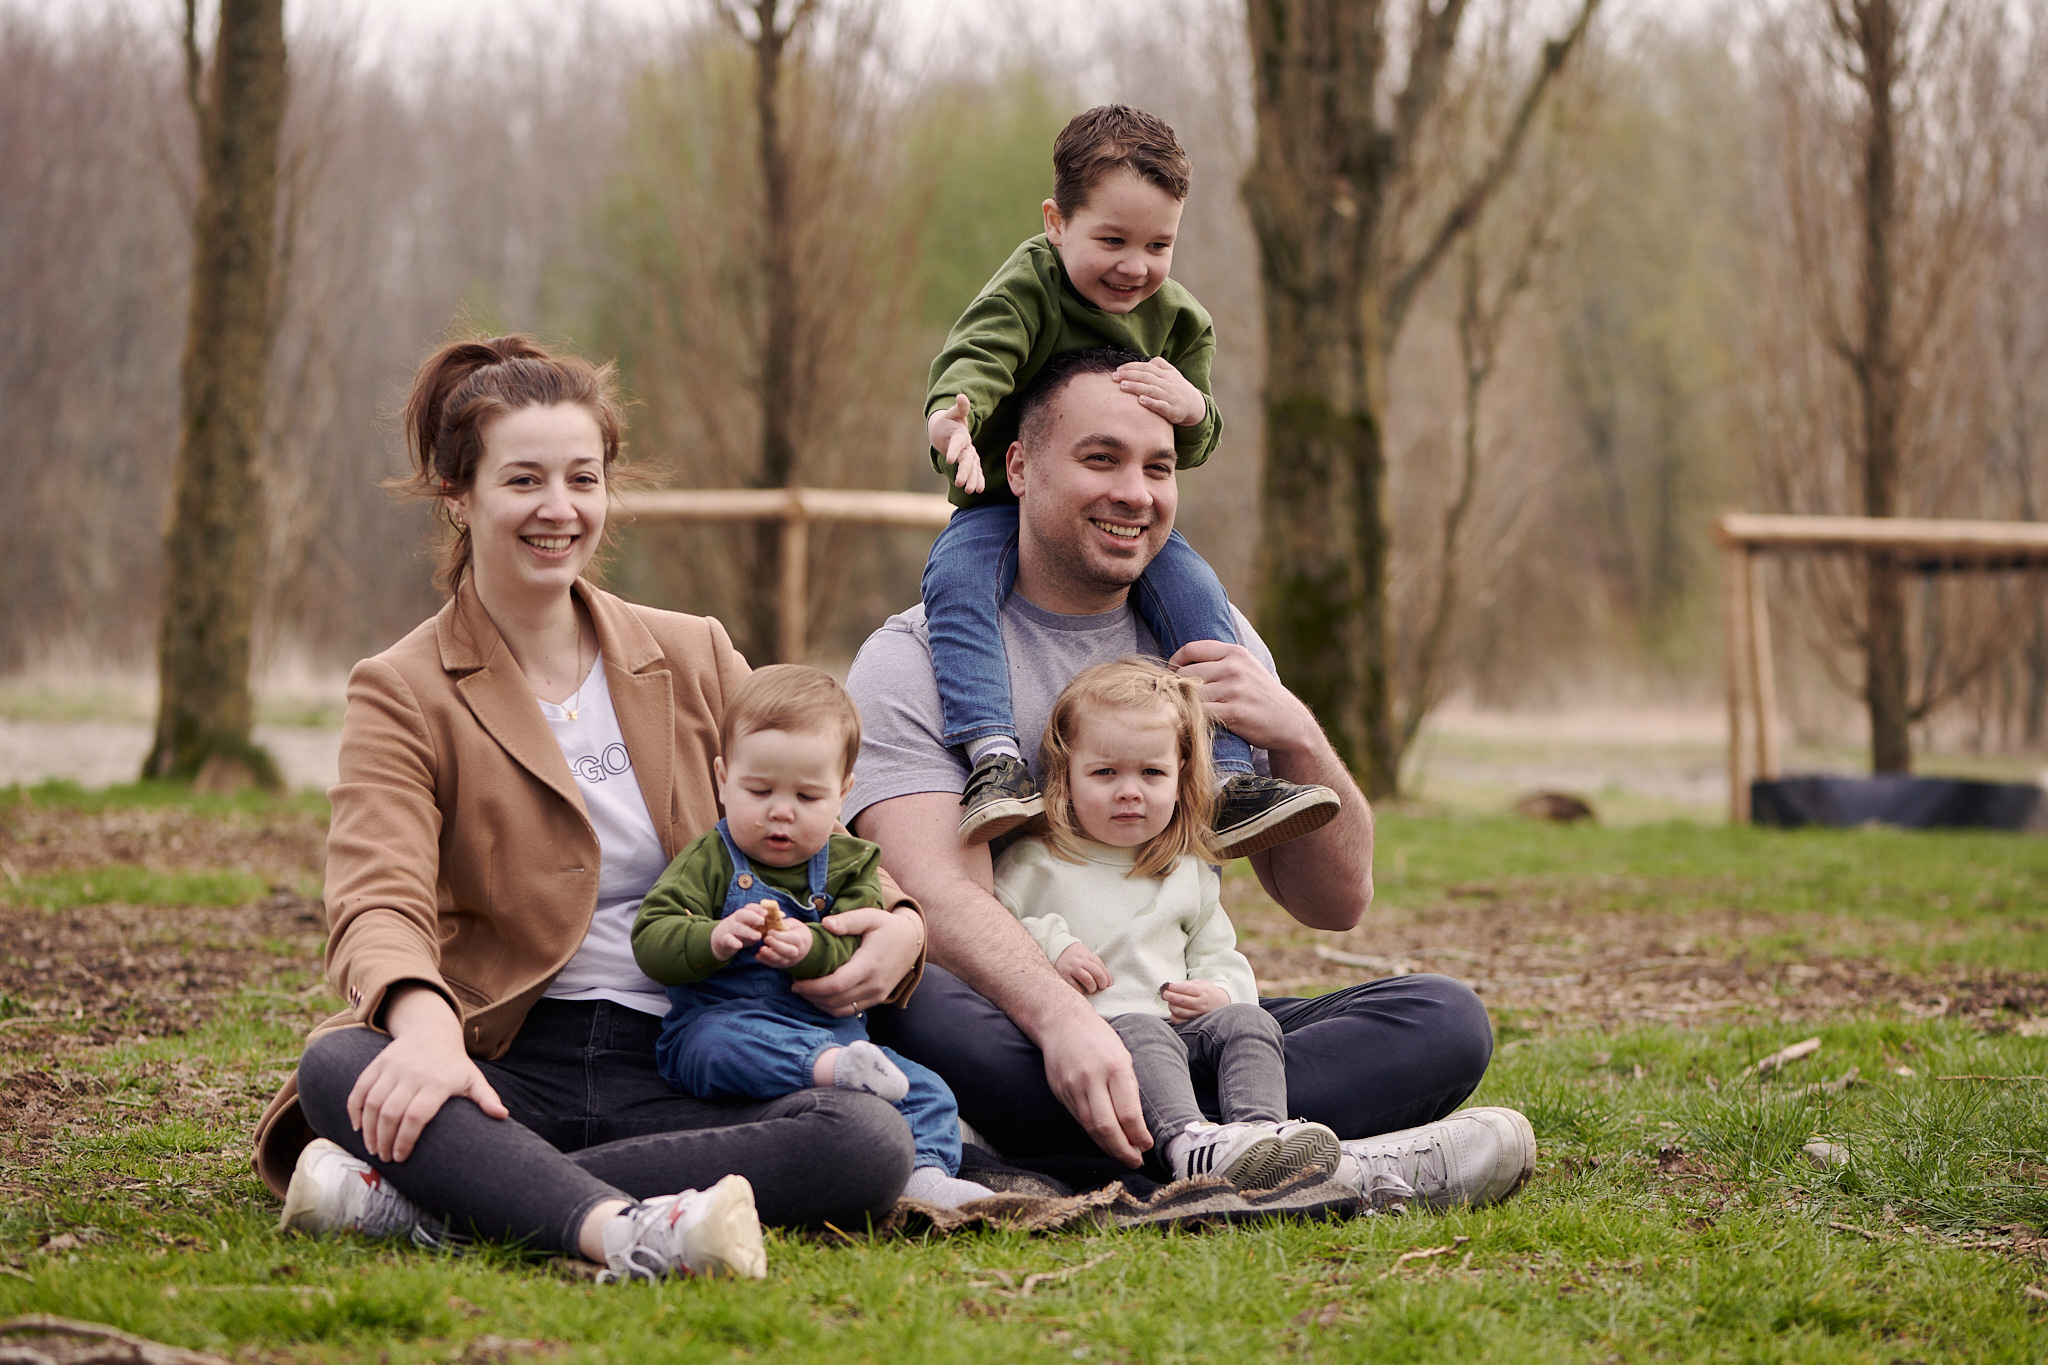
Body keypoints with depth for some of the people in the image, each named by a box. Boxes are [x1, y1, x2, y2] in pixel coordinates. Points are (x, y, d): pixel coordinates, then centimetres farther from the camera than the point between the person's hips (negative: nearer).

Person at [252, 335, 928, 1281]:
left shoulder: (694, 660, 16)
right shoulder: (402, 695, 4)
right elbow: (378, 901, -13)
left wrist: (901, 918, -3)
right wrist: (425, 1023, -37)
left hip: (677, 1077, 3)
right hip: (503, 1072, -3)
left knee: (871, 1142, -28)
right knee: (340, 1067, -34)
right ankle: (623, 1230, -55)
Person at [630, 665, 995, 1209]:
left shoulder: (851, 865, 12)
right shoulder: (709, 863, 5)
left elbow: (860, 950, -5)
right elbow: (651, 940, -8)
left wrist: (811, 949, -27)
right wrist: (714, 940, -28)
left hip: (830, 1030, 4)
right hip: (720, 1018, -3)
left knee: (926, 1092, -14)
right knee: (727, 1048, -40)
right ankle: (835, 1068, -55)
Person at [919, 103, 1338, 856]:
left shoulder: (1178, 320, -1)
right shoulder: (1025, 291, -16)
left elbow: (1187, 450, 1)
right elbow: (975, 357, -34)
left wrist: (1191, 409, -25)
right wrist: (953, 413, -59)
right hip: (1007, 502, -3)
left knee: (1196, 593, -20)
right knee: (957, 576, -32)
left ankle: (1230, 779, -19)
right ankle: (994, 759, -39)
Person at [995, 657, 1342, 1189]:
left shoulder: (1189, 874, 21)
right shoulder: (1034, 862, 6)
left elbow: (1218, 954, 27)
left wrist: (1221, 993, 4)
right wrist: (1048, 947, -14)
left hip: (1181, 1027, 5)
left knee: (1247, 1022, -20)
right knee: (1140, 1034, -36)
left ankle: (1261, 1126, -44)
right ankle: (1186, 1141, -60)